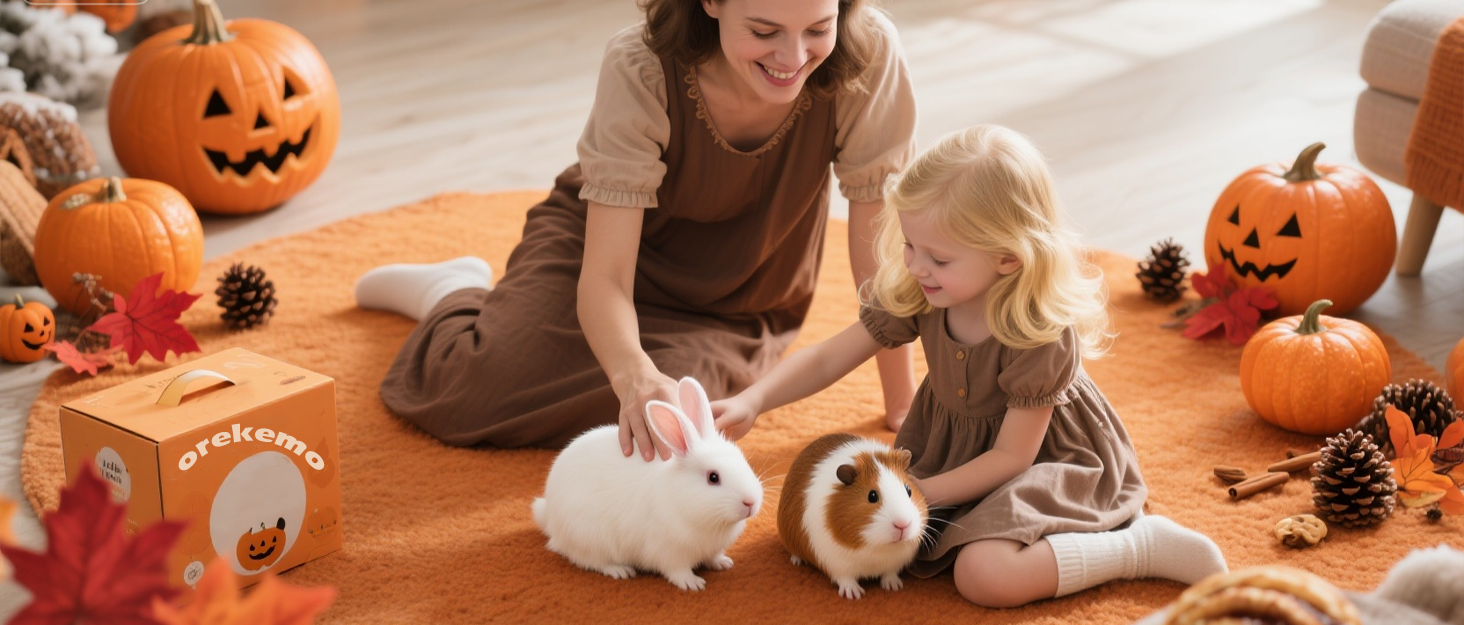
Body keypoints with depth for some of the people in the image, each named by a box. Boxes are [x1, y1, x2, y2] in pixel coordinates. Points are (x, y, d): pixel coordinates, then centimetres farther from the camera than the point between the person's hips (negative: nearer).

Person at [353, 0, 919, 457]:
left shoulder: (869, 56, -33)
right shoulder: (641, 68, -35)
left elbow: (879, 252, -21)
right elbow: (604, 277, -36)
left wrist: (903, 408, -19)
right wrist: (635, 376, -56)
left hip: (731, 309, 1)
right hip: (607, 234, -1)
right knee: (476, 398, -15)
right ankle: (458, 293, 23)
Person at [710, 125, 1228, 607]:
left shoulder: (1042, 334, -31)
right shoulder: (914, 293, -16)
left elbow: (1011, 456, -23)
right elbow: (827, 359, -10)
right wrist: (753, 401, -26)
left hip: (1049, 460, -7)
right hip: (953, 443, 7)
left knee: (985, 577, -29)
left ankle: (1142, 545, -13)